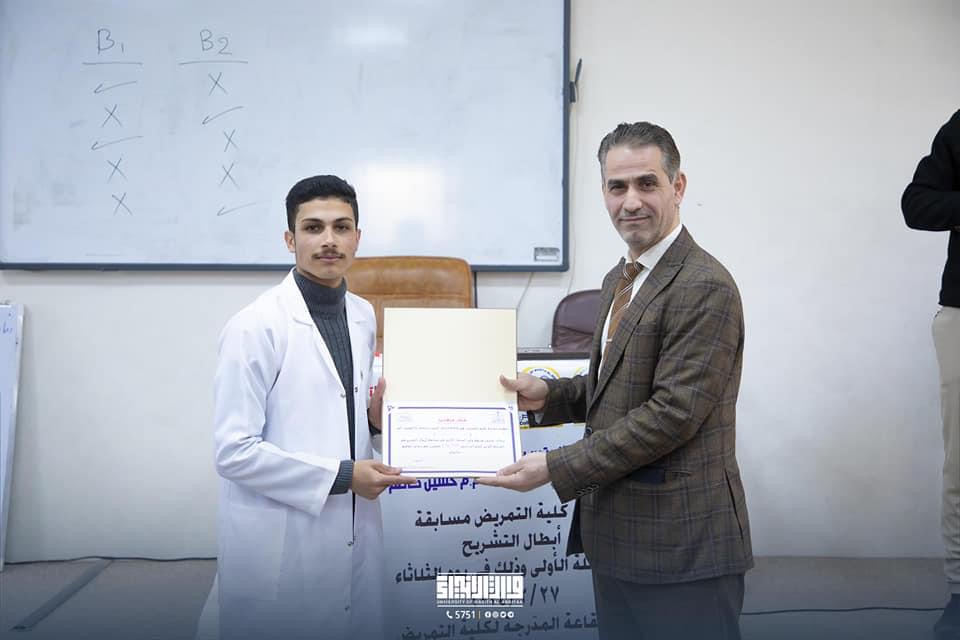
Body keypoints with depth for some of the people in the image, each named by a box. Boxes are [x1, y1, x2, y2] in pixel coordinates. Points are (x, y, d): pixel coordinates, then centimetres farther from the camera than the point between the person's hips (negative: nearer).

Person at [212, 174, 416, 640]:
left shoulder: (363, 316, 7)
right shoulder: (255, 326, -14)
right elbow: (234, 451, -17)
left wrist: (375, 417, -1)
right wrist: (342, 475, -17)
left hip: (353, 532, 6)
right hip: (280, 545, -6)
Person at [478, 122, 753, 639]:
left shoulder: (704, 287, -17)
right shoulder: (619, 280, 13)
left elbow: (672, 411, -22)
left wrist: (556, 468, -21)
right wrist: (550, 396, 3)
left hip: (679, 540, -9)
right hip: (619, 537, 9)